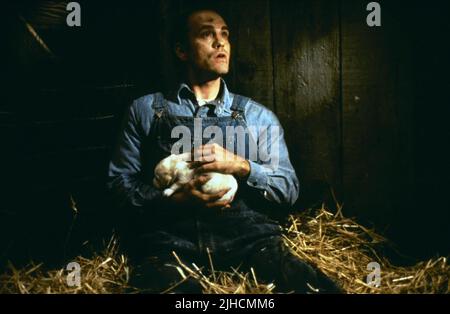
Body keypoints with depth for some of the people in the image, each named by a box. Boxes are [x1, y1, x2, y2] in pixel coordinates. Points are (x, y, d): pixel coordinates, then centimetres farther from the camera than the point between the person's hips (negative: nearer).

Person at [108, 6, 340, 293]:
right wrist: (176, 201, -9)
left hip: (247, 235, 1)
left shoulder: (258, 116, 15)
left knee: (310, 285, -26)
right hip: (171, 237, 0)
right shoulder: (146, 109, 13)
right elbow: (120, 180, 9)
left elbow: (289, 189, 12)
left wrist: (241, 166, -8)